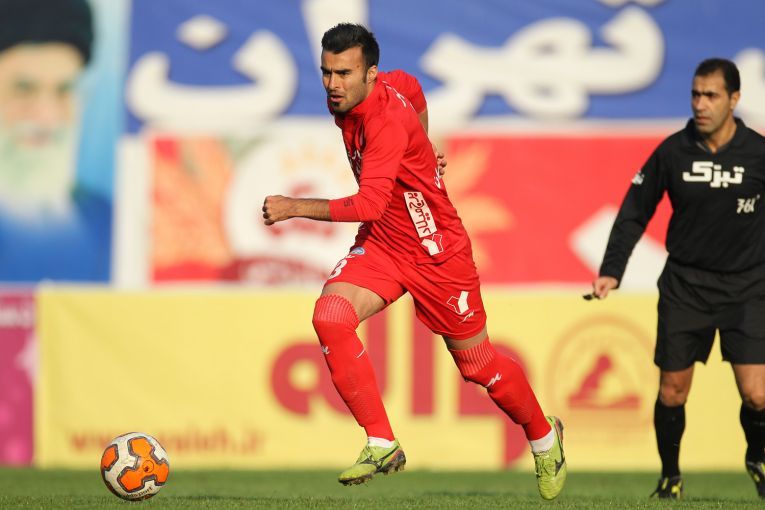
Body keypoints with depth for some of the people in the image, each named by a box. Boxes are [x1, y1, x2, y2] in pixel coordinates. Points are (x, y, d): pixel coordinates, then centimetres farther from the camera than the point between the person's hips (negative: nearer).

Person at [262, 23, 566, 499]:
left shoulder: (387, 122, -30)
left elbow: (368, 205, -42)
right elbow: (413, 87, 16)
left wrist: (294, 207, -45)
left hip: (437, 253, -7)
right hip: (380, 245, 7)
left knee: (478, 364, 9)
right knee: (329, 316, -21)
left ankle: (545, 436, 39)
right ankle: (382, 444, -13)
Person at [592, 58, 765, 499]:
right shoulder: (672, 152, -6)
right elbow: (635, 213, 3)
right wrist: (611, 271, -4)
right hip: (685, 287, 1)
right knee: (672, 393, 2)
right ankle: (670, 477, 26)